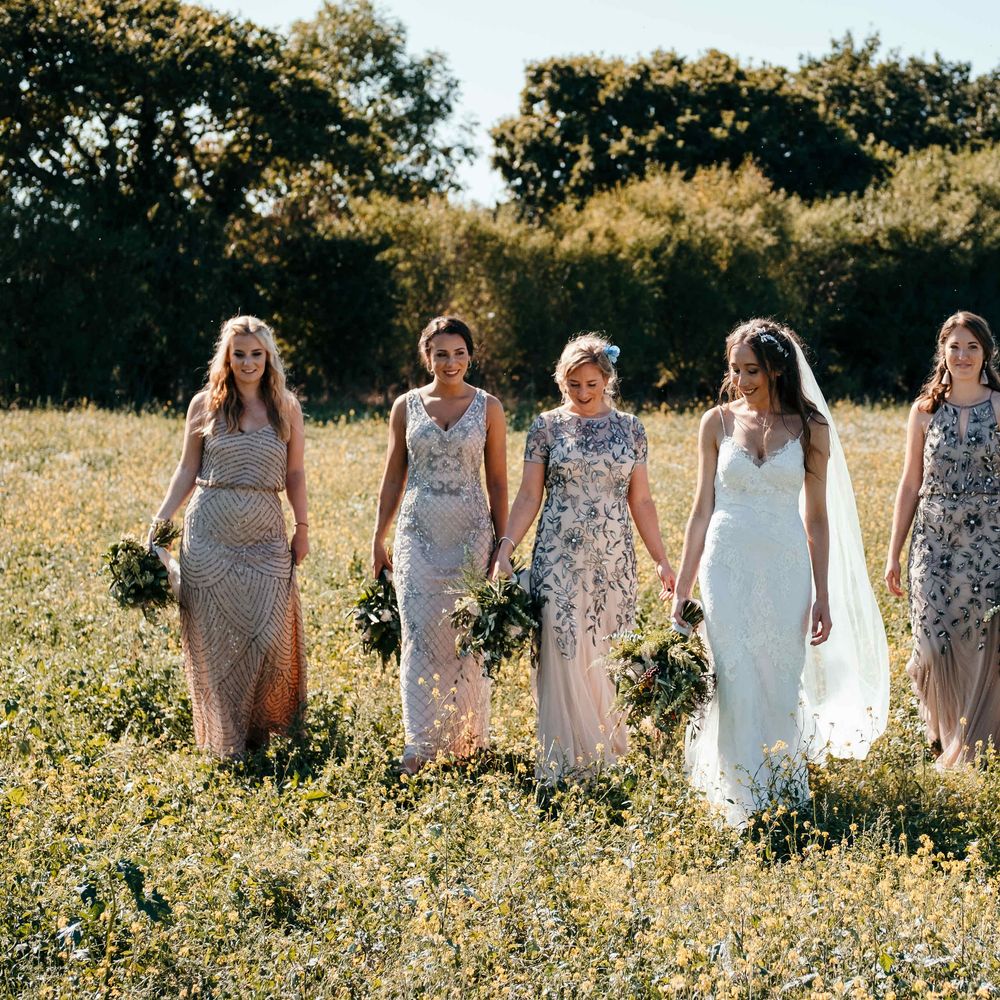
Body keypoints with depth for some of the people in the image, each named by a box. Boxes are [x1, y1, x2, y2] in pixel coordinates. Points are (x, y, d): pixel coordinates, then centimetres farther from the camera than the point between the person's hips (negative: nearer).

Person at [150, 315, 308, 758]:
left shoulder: (286, 407, 6)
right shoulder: (205, 405, 3)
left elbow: (295, 474, 9)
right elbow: (187, 470, 7)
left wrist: (302, 529, 6)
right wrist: (161, 518, 0)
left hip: (265, 537, 1)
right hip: (209, 534, 0)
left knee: (269, 635, -5)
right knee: (216, 638, 2)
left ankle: (262, 728, 17)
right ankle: (226, 739, 14)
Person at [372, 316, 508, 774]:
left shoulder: (488, 408, 2)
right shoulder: (406, 406, 5)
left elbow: (498, 482, 4)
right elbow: (393, 478, 10)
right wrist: (378, 539, 7)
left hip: (470, 533, -1)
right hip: (419, 533, 1)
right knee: (420, 636, -7)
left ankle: (466, 739, 16)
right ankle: (420, 743, -6)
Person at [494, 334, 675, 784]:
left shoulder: (629, 428, 6)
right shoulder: (546, 426, 1)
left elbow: (640, 501, 9)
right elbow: (529, 496, 0)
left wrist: (662, 561, 5)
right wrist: (505, 548, -11)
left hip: (614, 561, 2)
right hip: (559, 559, -2)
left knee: (607, 659, 6)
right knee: (563, 657, -6)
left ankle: (607, 755, 19)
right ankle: (566, 763, 1)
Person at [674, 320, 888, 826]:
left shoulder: (809, 427, 2)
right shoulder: (718, 423, 3)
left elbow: (817, 517, 5)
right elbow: (703, 509, 6)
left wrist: (823, 596, 1)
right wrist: (682, 588, 4)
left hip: (786, 571, 0)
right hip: (729, 566, 0)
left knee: (780, 686, 4)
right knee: (737, 685, -6)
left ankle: (783, 794, 21)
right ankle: (745, 808, 0)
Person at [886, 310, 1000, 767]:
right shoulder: (924, 411, 6)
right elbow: (910, 485, 9)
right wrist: (893, 554, 7)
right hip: (935, 544, 1)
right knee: (935, 646, -5)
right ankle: (942, 738, 18)